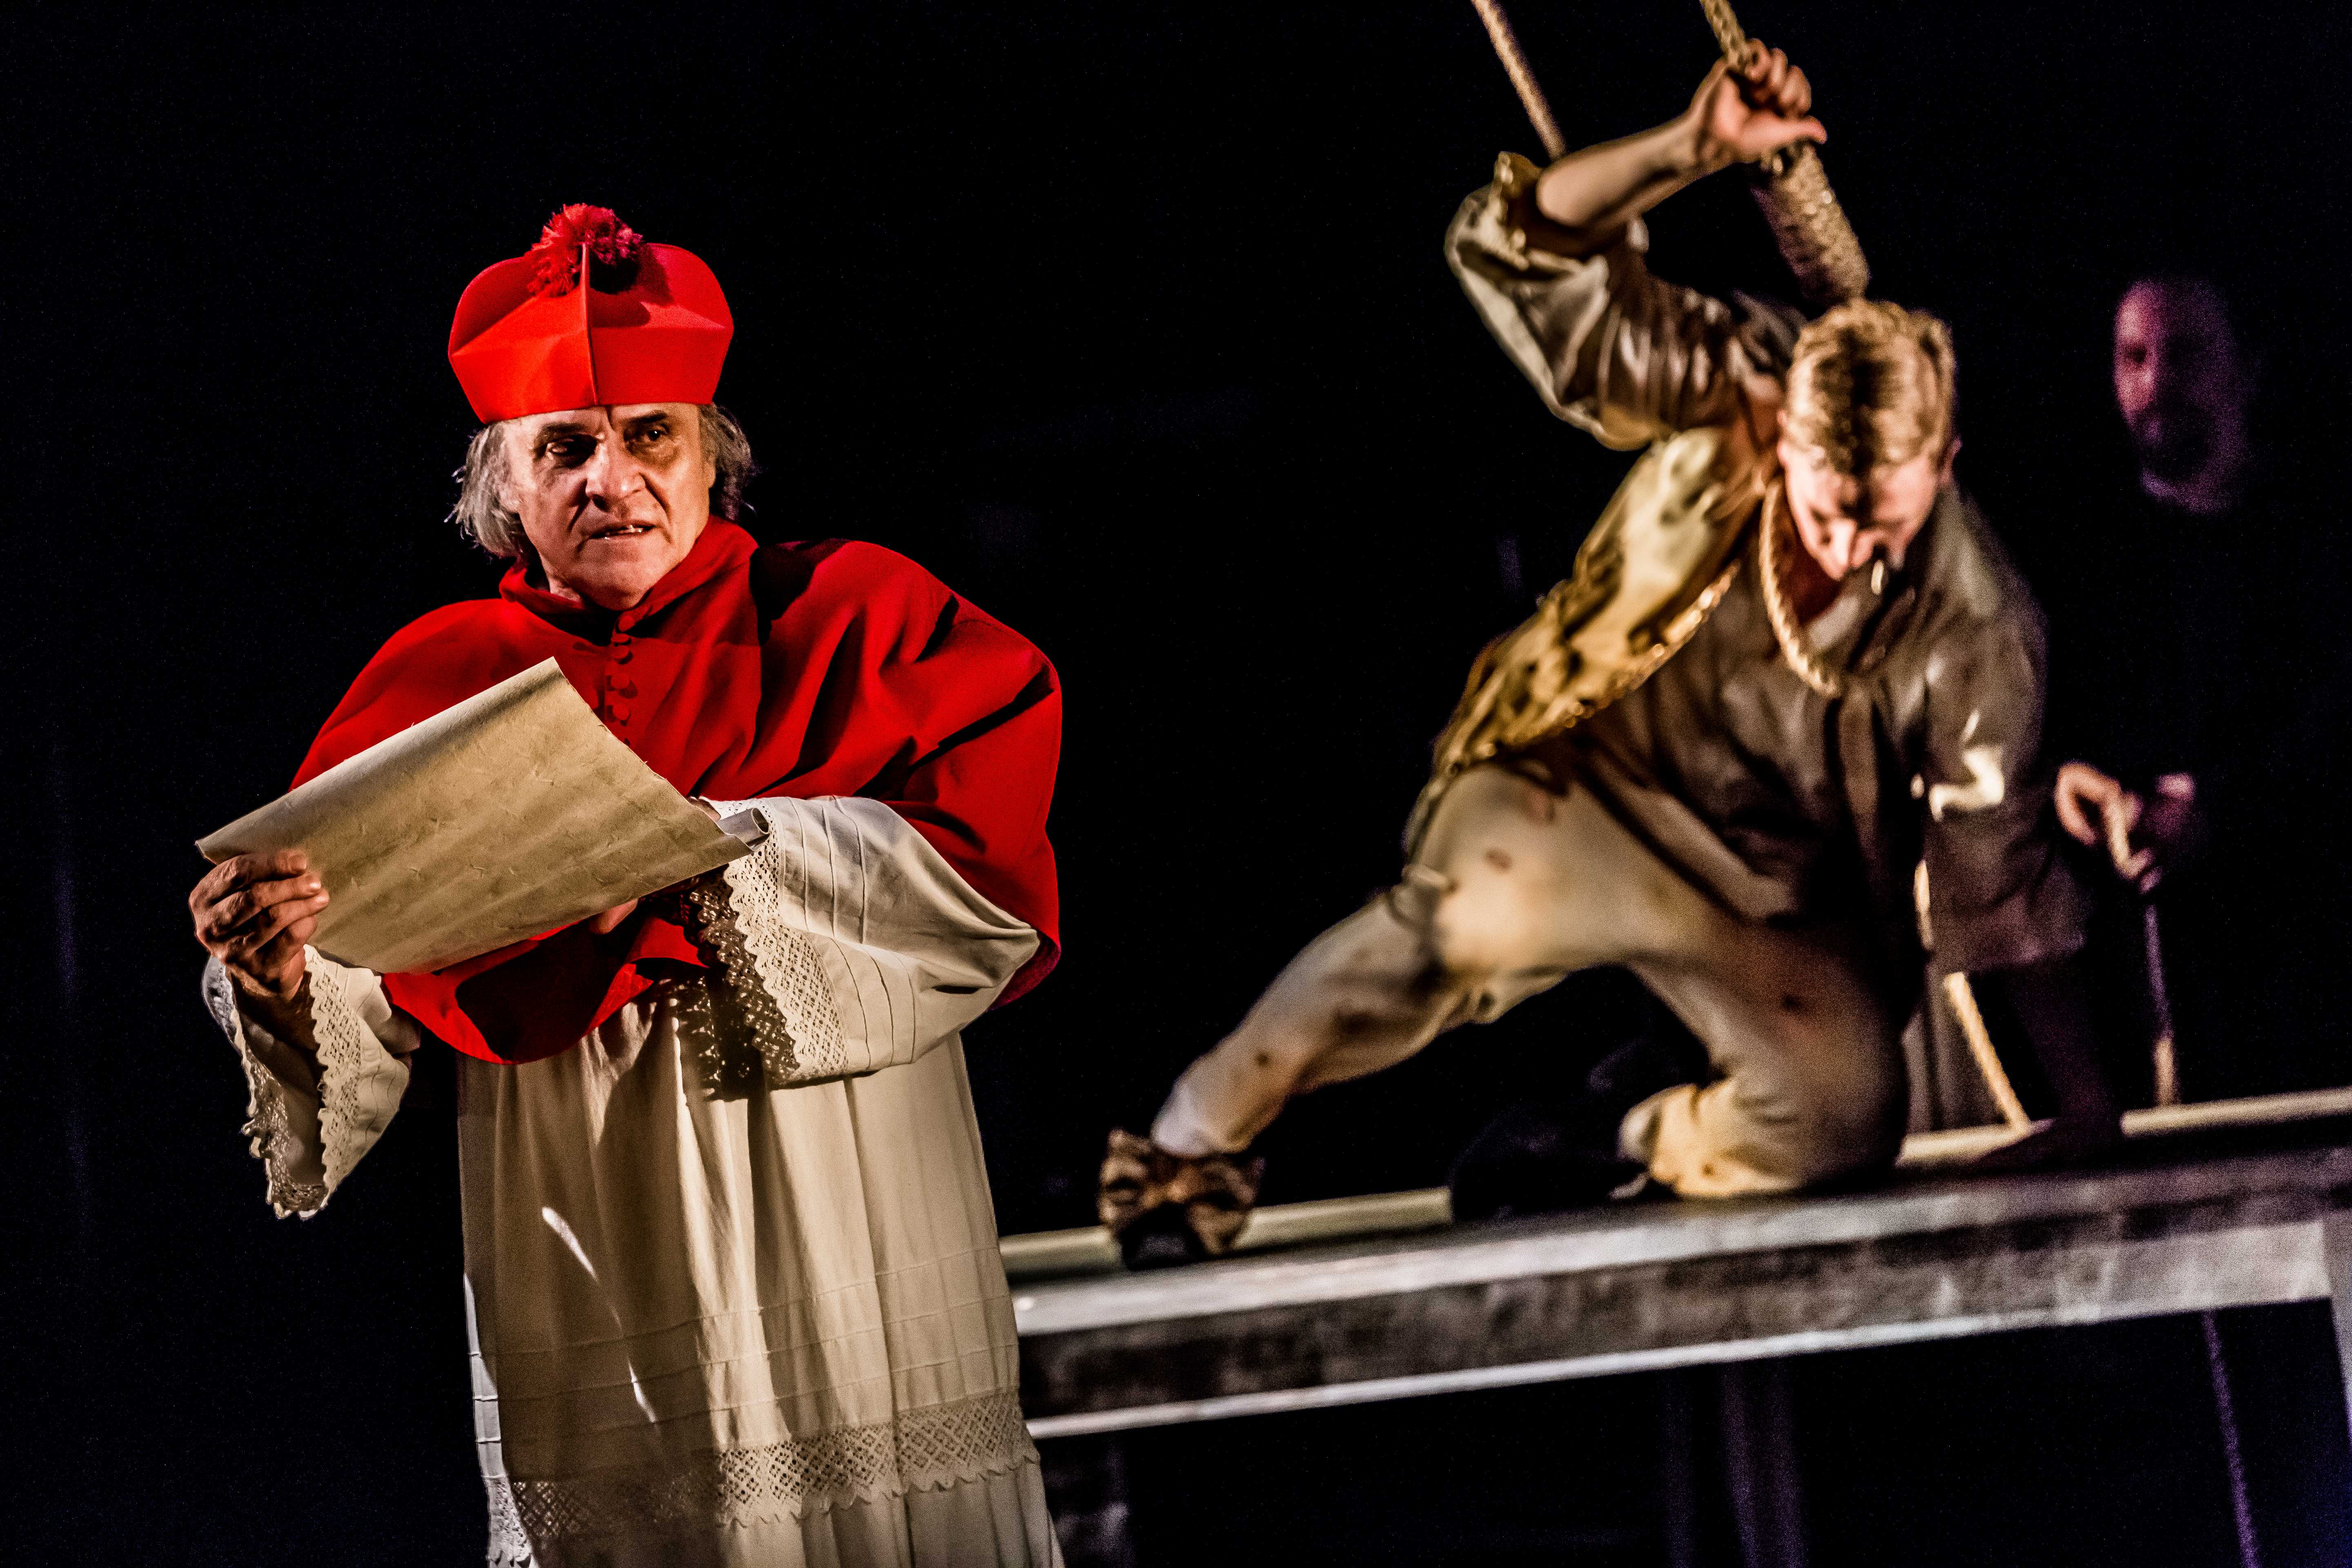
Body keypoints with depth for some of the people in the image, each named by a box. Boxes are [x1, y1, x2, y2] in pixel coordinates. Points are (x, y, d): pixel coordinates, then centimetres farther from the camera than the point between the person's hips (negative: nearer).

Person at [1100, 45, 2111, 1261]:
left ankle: (1632, 1137, 12)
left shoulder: (1972, 627, -20)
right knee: (1471, 917, -36)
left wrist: (2084, 1108, -11)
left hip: (1774, 896, 2)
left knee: (1846, 1122, -22)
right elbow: (1513, 254, -21)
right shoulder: (1729, 399, -19)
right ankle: (1191, 1139, -18)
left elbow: (2004, 871, -12)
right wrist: (1690, 151, -34)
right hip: (1586, 788, -2)